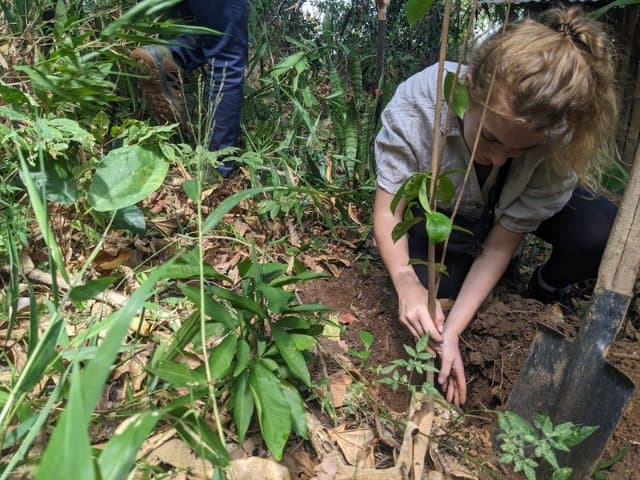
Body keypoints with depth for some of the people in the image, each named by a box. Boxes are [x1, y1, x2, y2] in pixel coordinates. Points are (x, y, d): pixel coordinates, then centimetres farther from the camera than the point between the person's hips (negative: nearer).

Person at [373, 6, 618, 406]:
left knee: (601, 236, -27)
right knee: (435, 283, -23)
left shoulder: (562, 141, -34)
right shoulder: (414, 107, -37)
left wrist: (451, 333, -32)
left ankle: (547, 291, 6)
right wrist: (407, 281, -44)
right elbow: (388, 211, -27)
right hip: (440, 206, 0)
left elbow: (499, 246, -27)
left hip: (510, 206, 0)